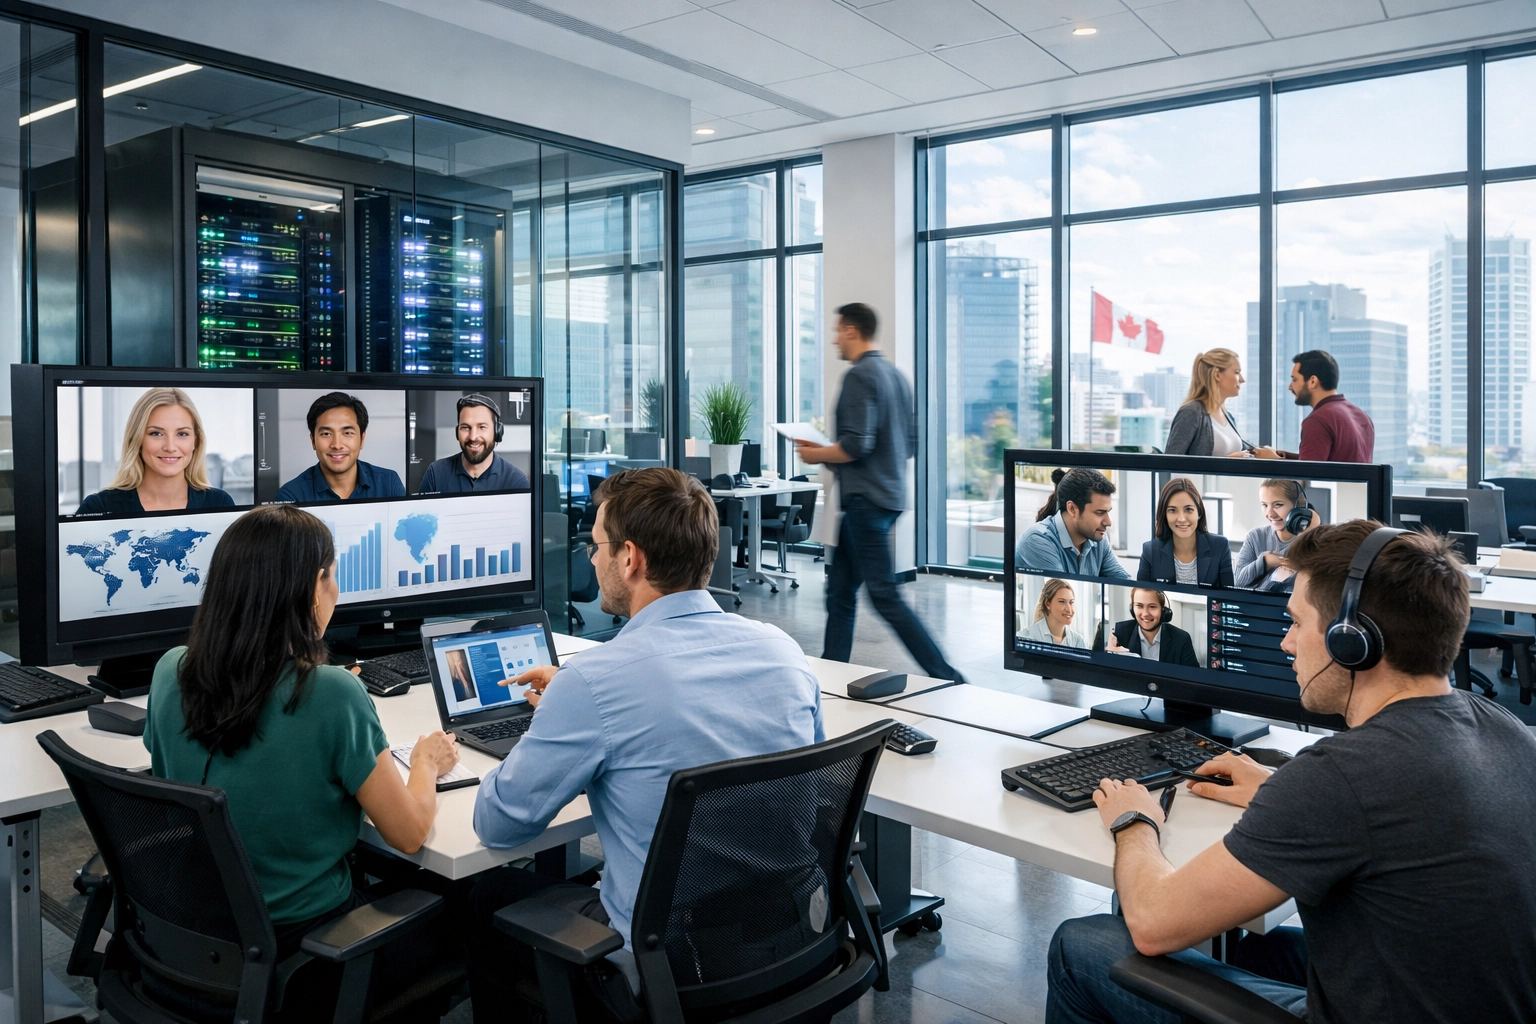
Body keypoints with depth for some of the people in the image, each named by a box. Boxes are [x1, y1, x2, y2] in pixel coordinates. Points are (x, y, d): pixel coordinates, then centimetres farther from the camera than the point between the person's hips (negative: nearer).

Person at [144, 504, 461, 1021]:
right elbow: (409, 834, -17)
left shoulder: (170, 672, -10)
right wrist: (426, 763, 3)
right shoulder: (331, 694, -27)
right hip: (302, 945, -6)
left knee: (378, 888, 30)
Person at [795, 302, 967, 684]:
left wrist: (816, 454, -6)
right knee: (840, 590, 14)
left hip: (865, 499, -10)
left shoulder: (860, 375, -13)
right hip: (889, 493, 10)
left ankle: (945, 677, -5)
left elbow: (856, 444, -23)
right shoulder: (895, 374, 15)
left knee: (884, 594, -7)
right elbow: (909, 443, 19)